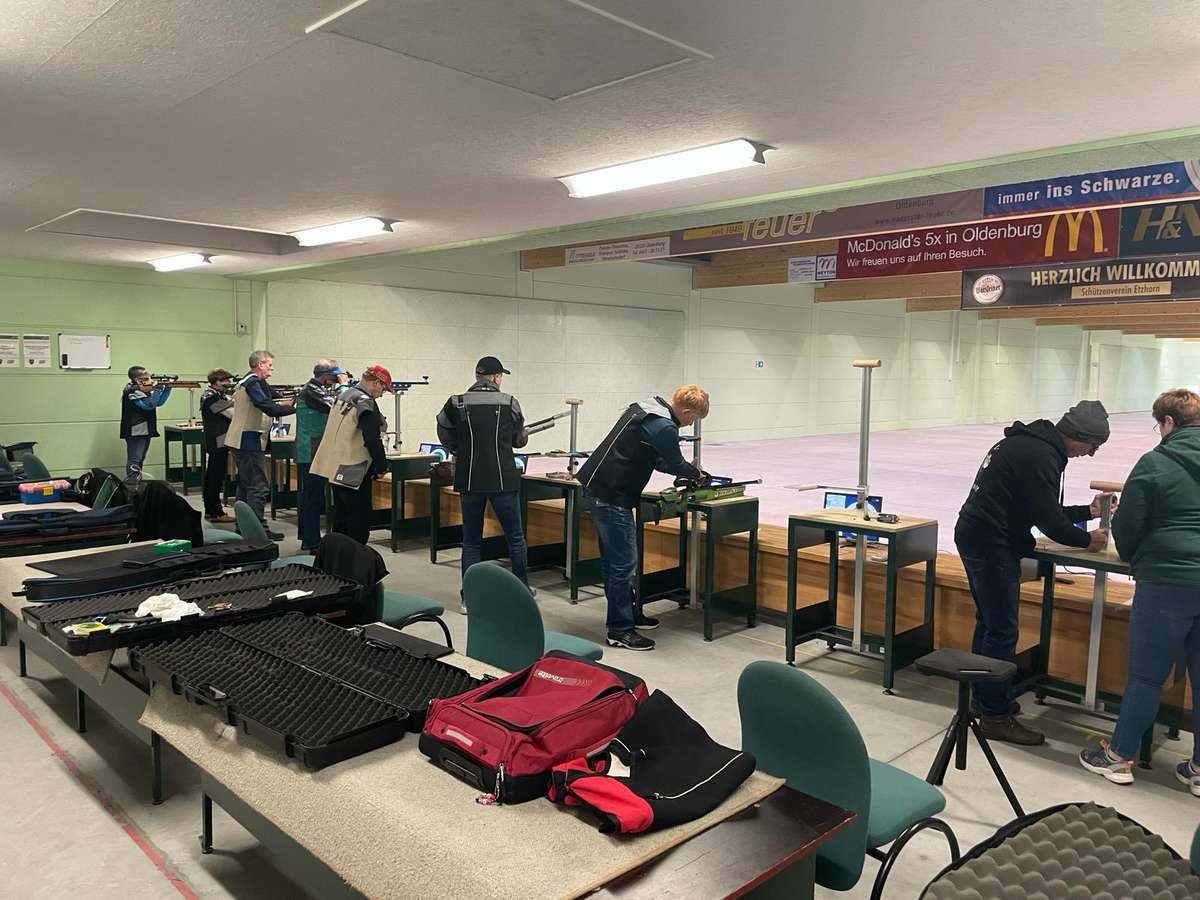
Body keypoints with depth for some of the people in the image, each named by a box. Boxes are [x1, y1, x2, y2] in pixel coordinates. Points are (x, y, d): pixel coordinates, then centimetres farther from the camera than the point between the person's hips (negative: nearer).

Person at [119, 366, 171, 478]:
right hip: (135, 432, -10)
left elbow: (158, 402, 15)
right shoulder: (132, 391, -13)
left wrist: (167, 388, 5)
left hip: (145, 431, 10)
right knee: (134, 462, -13)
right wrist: (157, 389, -19)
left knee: (139, 461, 16)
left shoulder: (144, 390, 15)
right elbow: (148, 404, -24)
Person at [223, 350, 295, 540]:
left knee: (245, 485, 17)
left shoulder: (245, 382, 17)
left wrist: (281, 405, 10)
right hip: (249, 441, -11)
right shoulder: (254, 383, -15)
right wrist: (293, 407, -19)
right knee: (258, 487, -9)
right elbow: (269, 408, -25)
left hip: (241, 440, 11)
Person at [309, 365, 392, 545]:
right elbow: (373, 440, -21)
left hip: (334, 468, 9)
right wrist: (382, 466, -9)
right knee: (359, 522, -2)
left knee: (341, 518, 17)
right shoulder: (366, 403, -17)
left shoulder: (342, 396, 12)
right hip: (354, 474, -9)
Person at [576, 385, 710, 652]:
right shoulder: (663, 427, -18)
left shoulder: (645, 408, 14)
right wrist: (697, 475, 17)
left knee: (613, 560, 18)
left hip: (595, 488, 11)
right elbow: (675, 463, -4)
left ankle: (630, 613, 32)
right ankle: (620, 630, 5)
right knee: (623, 563, -3)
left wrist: (688, 473, 18)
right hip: (612, 497, -11)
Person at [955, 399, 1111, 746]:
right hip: (992, 545, -11)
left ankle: (984, 699, 28)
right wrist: (1087, 540, 0)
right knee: (1001, 631, -4)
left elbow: (1041, 508, 22)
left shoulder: (1029, 442, 14)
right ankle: (996, 715, 3)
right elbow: (1048, 520, -17)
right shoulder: (1041, 456, -18)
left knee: (989, 623, 18)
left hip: (975, 537, 11)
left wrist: (1087, 511, 20)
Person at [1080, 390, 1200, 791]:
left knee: (1146, 675, 5)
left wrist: (1133, 558, 15)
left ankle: (1119, 757, 15)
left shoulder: (1154, 464, -7)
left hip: (1168, 582, -5)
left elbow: (1126, 529, -6)